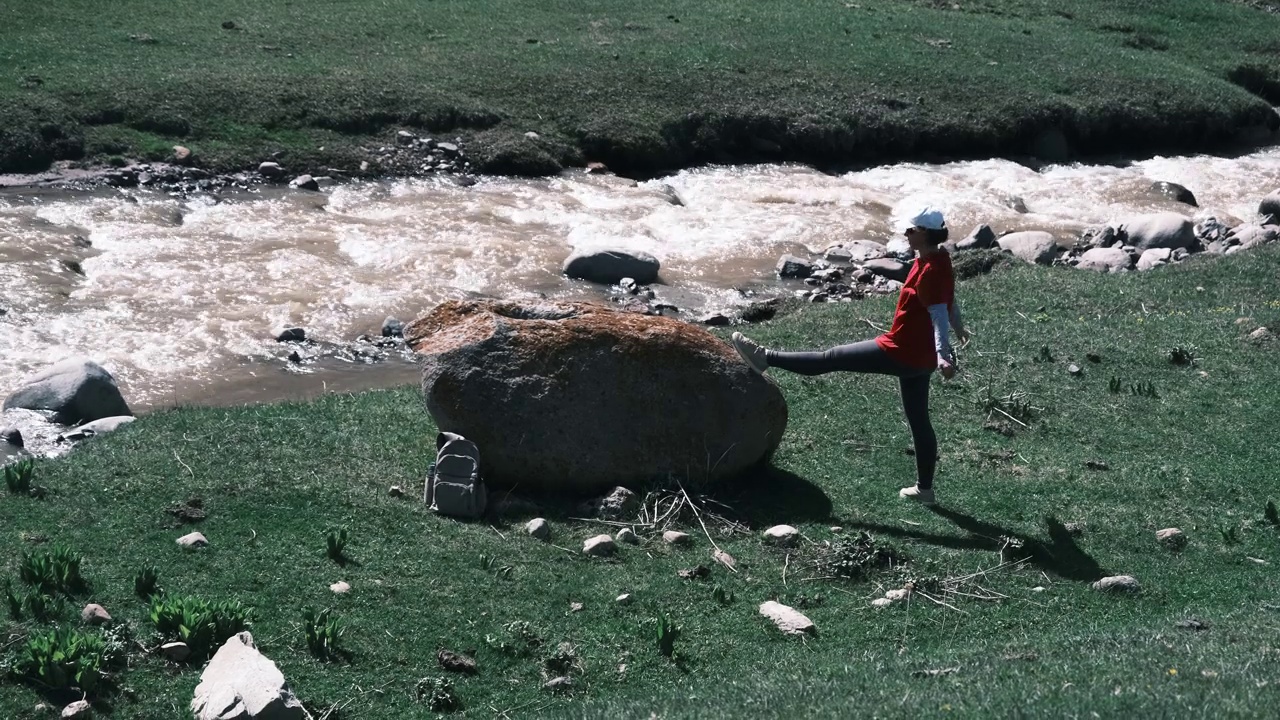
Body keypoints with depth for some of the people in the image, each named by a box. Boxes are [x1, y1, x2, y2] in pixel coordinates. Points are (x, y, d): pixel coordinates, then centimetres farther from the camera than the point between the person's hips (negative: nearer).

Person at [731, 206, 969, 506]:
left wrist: (943, 355, -41)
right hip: (920, 356, 10)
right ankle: (924, 488, 26)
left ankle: (766, 358, 3)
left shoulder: (930, 270, -24)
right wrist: (959, 328, 40)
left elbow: (939, 315, -31)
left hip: (901, 353, -10)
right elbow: (949, 302, 23)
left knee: (832, 358, -3)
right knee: (919, 420, 17)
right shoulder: (938, 259, 6)